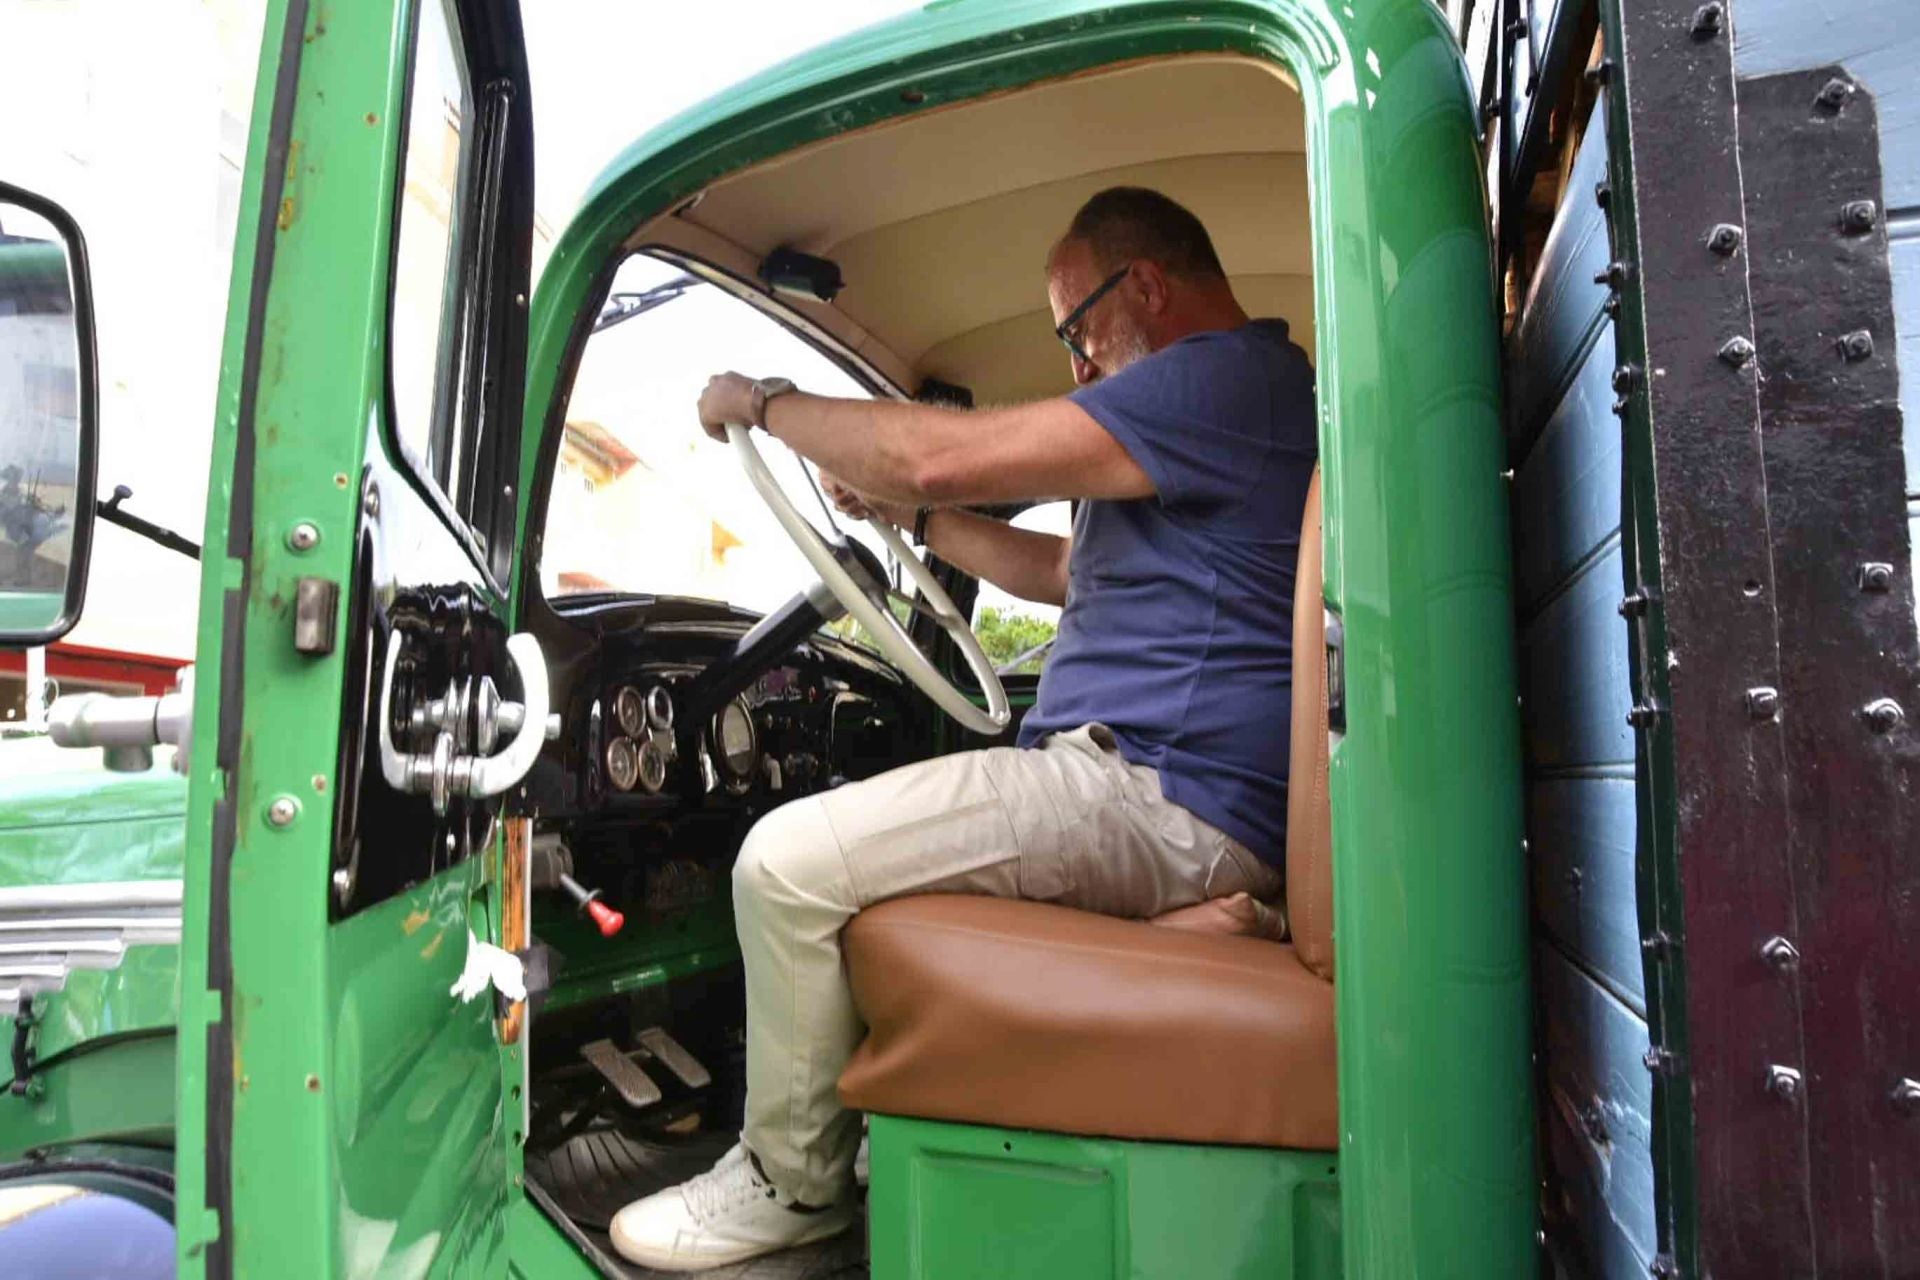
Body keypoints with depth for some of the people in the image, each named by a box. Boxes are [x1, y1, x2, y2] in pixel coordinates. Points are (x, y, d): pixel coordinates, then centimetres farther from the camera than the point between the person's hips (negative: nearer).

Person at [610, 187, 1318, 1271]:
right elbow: (1066, 570, 29)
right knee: (866, 837, 25)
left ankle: (792, 1181, 5)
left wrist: (764, 401, -4)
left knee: (789, 862, -13)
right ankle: (884, 1135, 26)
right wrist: (911, 516, 21)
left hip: (1159, 794, -11)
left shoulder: (1225, 375, -12)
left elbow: (940, 454, -19)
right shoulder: (1247, 388, 23)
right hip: (1170, 796, 11)